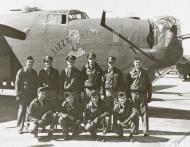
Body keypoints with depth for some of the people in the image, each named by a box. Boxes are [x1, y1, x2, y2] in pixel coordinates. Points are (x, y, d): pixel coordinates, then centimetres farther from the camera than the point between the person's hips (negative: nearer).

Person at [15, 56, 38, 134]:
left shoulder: (34, 72, 12)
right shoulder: (21, 72, -1)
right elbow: (17, 84, -2)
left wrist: (36, 94, 10)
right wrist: (18, 95, -8)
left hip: (32, 95, 4)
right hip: (23, 95, -4)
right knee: (22, 111, -3)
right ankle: (20, 128, 3)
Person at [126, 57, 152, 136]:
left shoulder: (145, 73, 10)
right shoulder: (130, 73, 7)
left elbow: (149, 84, 11)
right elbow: (127, 85, 8)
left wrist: (149, 96, 6)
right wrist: (128, 96, 2)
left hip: (143, 95, 0)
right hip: (133, 94, 0)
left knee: (144, 112, -4)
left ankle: (145, 131, -1)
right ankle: (135, 129, 15)